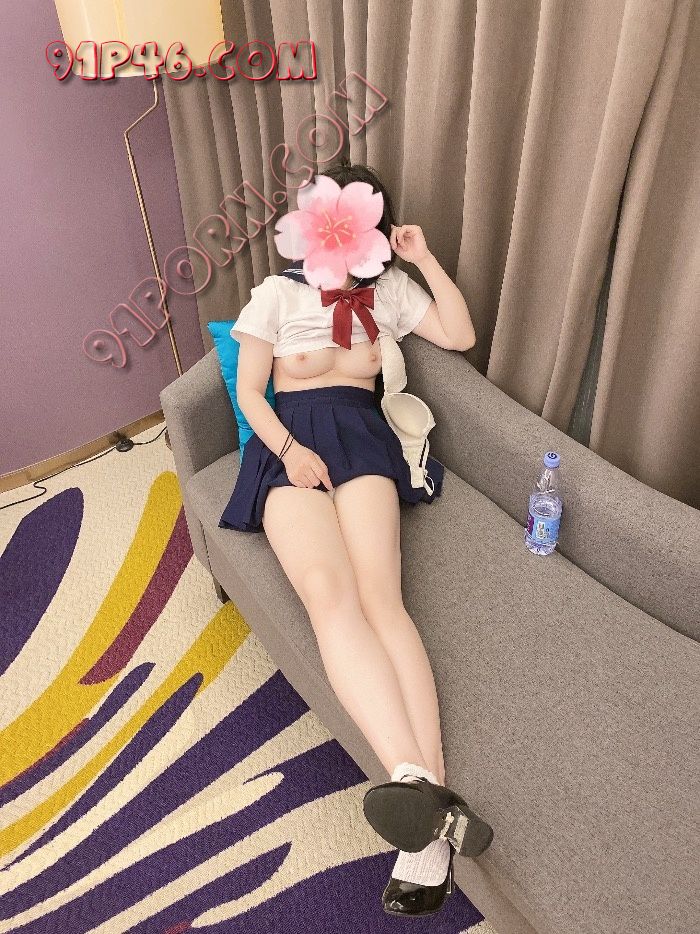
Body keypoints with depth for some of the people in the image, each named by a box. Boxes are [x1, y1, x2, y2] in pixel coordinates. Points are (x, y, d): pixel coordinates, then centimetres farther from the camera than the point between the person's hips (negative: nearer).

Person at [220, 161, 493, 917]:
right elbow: (249, 391, 8)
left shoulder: (390, 288, 22)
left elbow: (460, 336, 16)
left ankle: (426, 792, -37)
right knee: (328, 592, -31)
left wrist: (425, 260, 11)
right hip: (289, 441, -1)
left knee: (377, 593, -28)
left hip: (360, 435, 2)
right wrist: (289, 449, -11)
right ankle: (429, 798, -44)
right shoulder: (279, 292, 15)